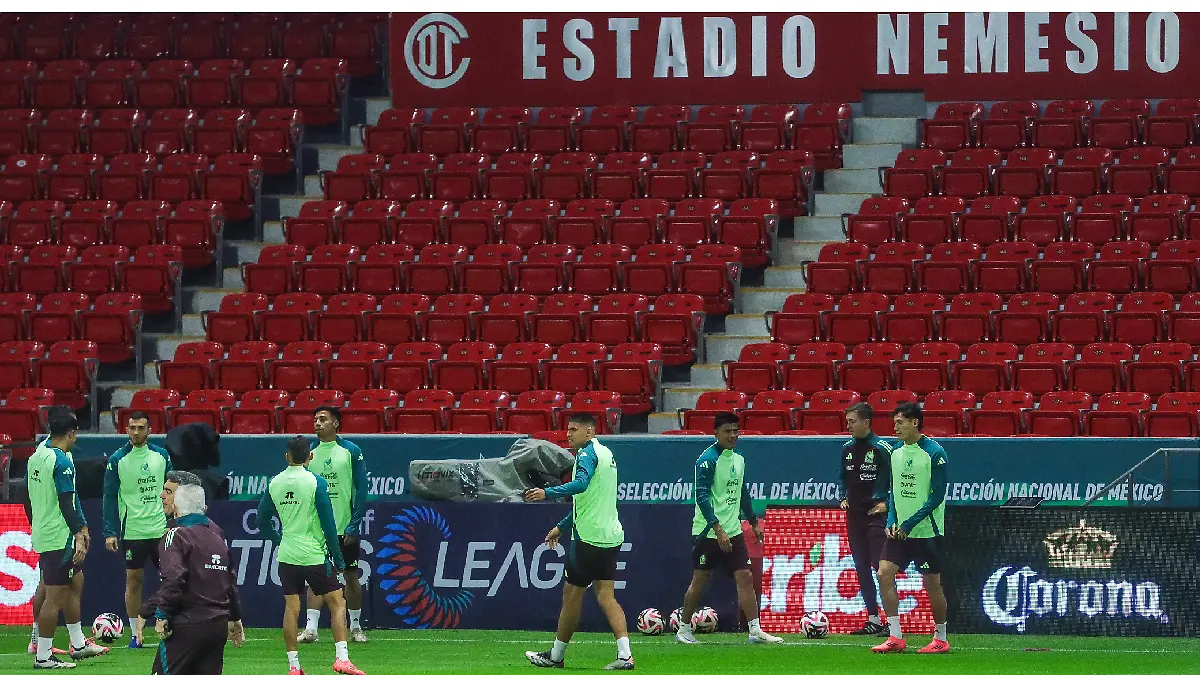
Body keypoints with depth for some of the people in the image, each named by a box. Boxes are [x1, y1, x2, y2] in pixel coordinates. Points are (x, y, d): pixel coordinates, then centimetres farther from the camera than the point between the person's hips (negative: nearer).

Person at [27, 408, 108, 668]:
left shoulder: (36, 457, 10)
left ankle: (78, 644, 28)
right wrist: (79, 535, -18)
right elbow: (66, 504, -21)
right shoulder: (62, 462, -17)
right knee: (55, 596, -4)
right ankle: (43, 656, -2)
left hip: (41, 534, 10)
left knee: (75, 583, 21)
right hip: (59, 538, -10)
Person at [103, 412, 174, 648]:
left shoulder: (161, 456, 4)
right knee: (133, 579, 2)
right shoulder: (118, 460, -2)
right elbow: (110, 498, -1)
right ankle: (135, 634, 9)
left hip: (161, 529, 1)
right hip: (132, 530, -1)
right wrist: (110, 532, -7)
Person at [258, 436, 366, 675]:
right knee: (337, 603, 3)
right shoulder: (316, 483, -10)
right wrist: (338, 557, -2)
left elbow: (262, 521, 12)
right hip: (315, 555, -4)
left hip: (287, 555, 4)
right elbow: (328, 523, -9)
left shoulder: (275, 483, 2)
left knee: (291, 608, 7)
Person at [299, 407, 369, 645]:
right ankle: (310, 627, -7)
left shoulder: (351, 451, -3)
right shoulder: (309, 453, 4)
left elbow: (361, 491, -3)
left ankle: (355, 627, 18)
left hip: (345, 527, -1)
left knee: (351, 576, 7)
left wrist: (354, 526, -10)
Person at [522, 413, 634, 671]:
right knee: (605, 596, 4)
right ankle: (624, 654, -9)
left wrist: (547, 493, -36)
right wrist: (562, 526, 32)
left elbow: (581, 484, -32)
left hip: (589, 537, -9)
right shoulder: (605, 453, 18)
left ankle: (556, 656, 13)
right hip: (611, 536, 9)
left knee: (572, 594, 3)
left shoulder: (587, 453, -11)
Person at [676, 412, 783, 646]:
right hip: (708, 530, -6)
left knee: (745, 577, -2)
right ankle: (684, 629, 15)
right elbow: (702, 496, -19)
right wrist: (718, 530, -25)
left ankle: (755, 631, -3)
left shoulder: (739, 459, 10)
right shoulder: (708, 460, -14)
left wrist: (754, 522, 24)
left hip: (733, 530, 6)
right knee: (700, 580, 2)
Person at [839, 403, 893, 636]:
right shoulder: (847, 448, 11)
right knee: (861, 568, 8)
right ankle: (873, 620, 13)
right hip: (854, 515, 7)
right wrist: (843, 497, 11)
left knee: (881, 566, -11)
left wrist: (886, 503, -12)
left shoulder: (882, 448, -10)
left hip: (876, 514, -7)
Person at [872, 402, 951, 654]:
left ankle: (941, 639, 13)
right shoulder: (896, 453, 9)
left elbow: (937, 496, -14)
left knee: (932, 583, -1)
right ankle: (895, 637, -4)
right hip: (900, 530, 6)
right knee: (885, 573, -6)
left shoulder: (934, 454, -12)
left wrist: (909, 524, -16)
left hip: (927, 530, -6)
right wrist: (892, 521, 0)